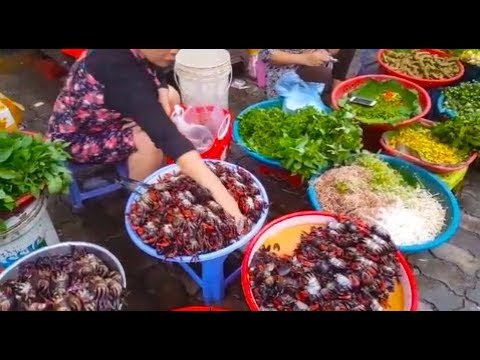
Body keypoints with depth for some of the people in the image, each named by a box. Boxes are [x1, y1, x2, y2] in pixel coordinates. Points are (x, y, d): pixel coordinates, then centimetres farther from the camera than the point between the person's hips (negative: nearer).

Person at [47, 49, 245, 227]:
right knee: (150, 139, -29)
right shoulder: (120, 72, -39)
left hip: (108, 114, 9)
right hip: (74, 138, -8)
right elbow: (165, 135, -48)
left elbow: (156, 73, 7)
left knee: (170, 95, 2)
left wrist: (163, 101, -15)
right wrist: (218, 191, -54)